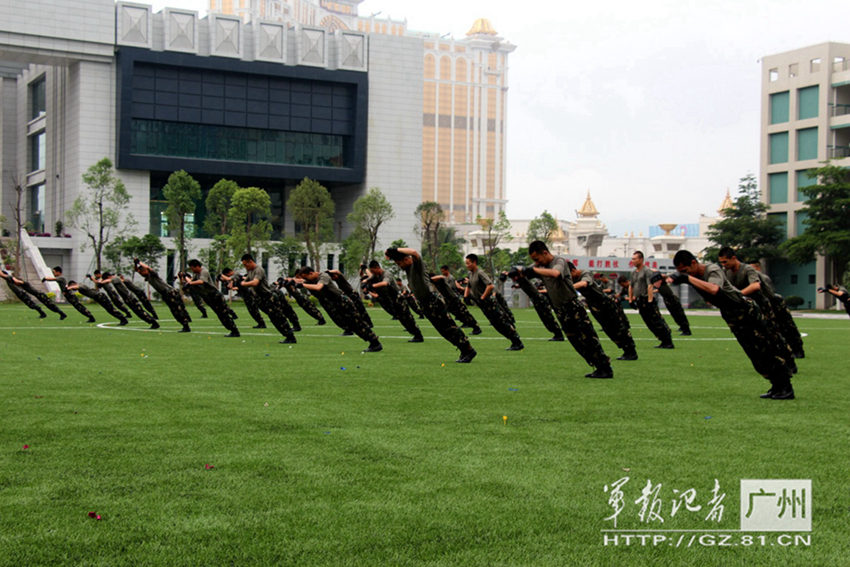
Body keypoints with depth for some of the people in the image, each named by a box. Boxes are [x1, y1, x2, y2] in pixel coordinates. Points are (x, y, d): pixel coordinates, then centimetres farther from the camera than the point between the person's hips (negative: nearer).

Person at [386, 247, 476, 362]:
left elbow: (413, 252, -31)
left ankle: (469, 351, -3)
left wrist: (396, 249, -23)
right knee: (443, 331, 8)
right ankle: (464, 352, 13)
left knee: (449, 328, -8)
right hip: (424, 304, 9)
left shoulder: (416, 264, -10)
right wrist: (390, 253, 6)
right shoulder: (407, 267, 13)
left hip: (434, 301, -9)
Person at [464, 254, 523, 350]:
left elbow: (490, 286, -27)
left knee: (502, 322, -8)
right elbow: (469, 287, 29)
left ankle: (518, 343, -5)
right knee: (496, 324, 11)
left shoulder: (480, 273, -16)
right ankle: (515, 342, 18)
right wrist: (465, 297, 15)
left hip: (490, 302, -9)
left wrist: (482, 298, -22)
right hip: (484, 306, 9)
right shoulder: (470, 274, 12)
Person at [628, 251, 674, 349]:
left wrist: (650, 301, -22)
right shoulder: (634, 273, 17)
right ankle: (664, 341, 14)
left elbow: (650, 286, -16)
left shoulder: (647, 271, -8)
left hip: (647, 301, -8)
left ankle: (668, 342, -6)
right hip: (639, 302, 8)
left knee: (657, 322, -10)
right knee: (650, 324, 8)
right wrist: (630, 300, 18)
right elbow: (630, 287, 24)